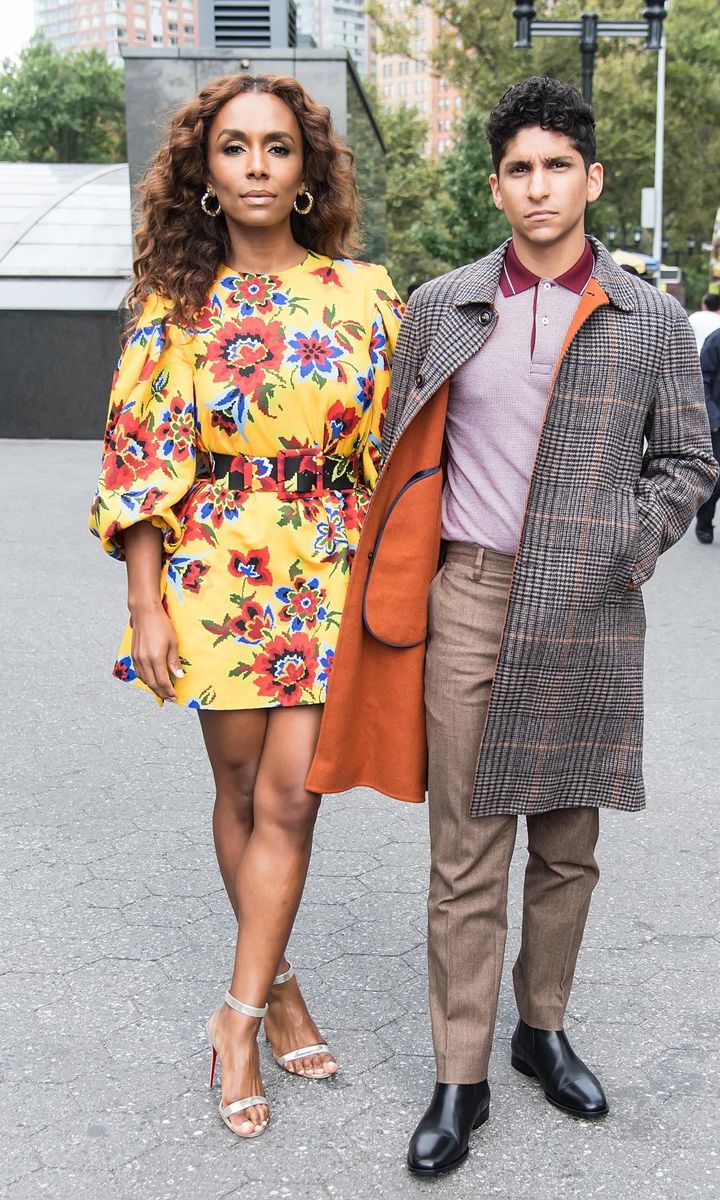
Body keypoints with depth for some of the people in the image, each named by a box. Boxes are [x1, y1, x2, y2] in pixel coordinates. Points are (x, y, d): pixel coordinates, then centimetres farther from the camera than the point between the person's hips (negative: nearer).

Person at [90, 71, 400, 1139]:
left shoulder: (363, 293, 3)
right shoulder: (178, 302, 1)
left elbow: (394, 448, 6)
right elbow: (144, 459, -1)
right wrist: (145, 607, -5)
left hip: (331, 575, 0)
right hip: (216, 575, 0)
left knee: (289, 797, -4)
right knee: (241, 790, 9)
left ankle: (240, 1017, 10)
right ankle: (279, 987, 29)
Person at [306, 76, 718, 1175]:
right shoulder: (441, 307, 6)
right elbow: (401, 454, 12)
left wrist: (624, 549, -3)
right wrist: (401, 581, 5)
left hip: (590, 614, 1)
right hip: (470, 599, 0)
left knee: (567, 843, 13)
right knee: (466, 857, 1)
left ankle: (543, 1027, 33)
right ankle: (460, 1080, 13)